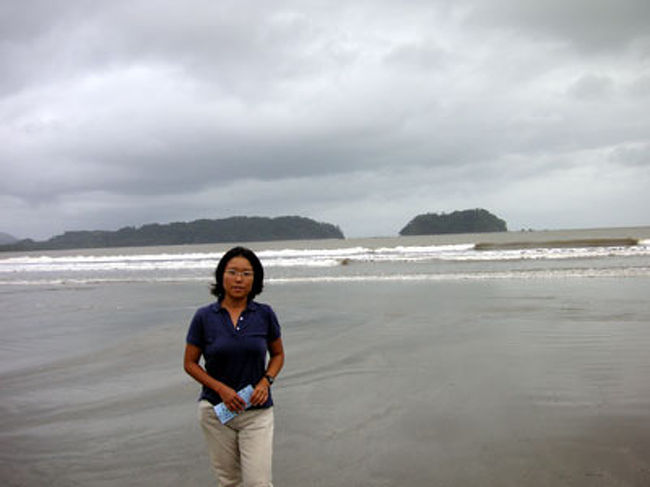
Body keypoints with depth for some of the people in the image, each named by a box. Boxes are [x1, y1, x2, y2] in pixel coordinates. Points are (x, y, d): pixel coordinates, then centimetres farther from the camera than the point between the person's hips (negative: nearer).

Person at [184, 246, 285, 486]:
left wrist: (266, 381, -8)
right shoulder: (204, 317, -5)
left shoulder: (264, 314, -2)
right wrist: (221, 389, -12)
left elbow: (278, 354, 10)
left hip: (257, 411, 0)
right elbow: (190, 363, 1)